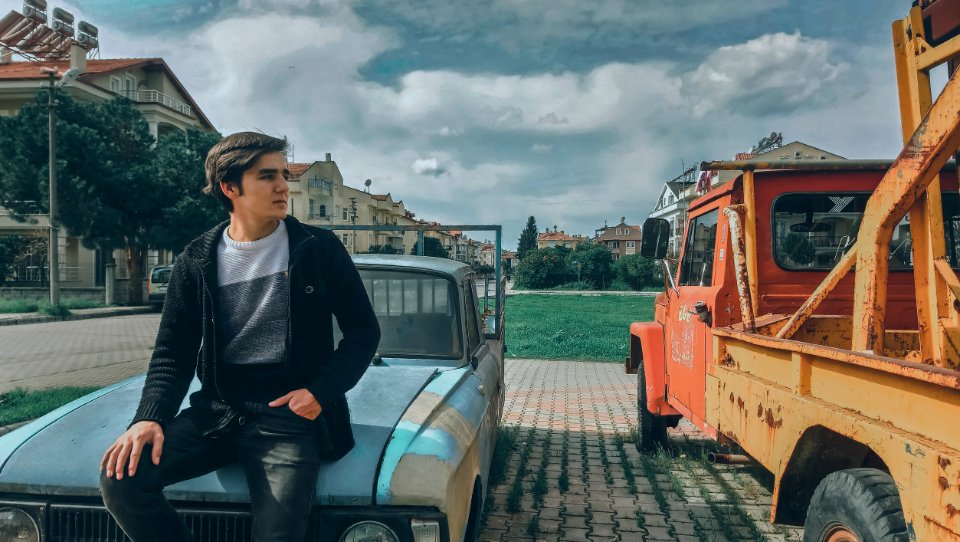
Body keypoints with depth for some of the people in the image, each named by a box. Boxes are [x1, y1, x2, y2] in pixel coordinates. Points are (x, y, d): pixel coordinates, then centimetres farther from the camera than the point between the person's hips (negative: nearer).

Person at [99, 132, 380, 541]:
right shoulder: (197, 260, 6)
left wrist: (321, 392, -10)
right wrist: (150, 416, -10)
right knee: (120, 478, -17)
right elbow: (173, 352, 8)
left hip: (290, 415, -2)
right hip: (216, 410, 3)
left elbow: (364, 330, 4)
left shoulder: (319, 250, 1)